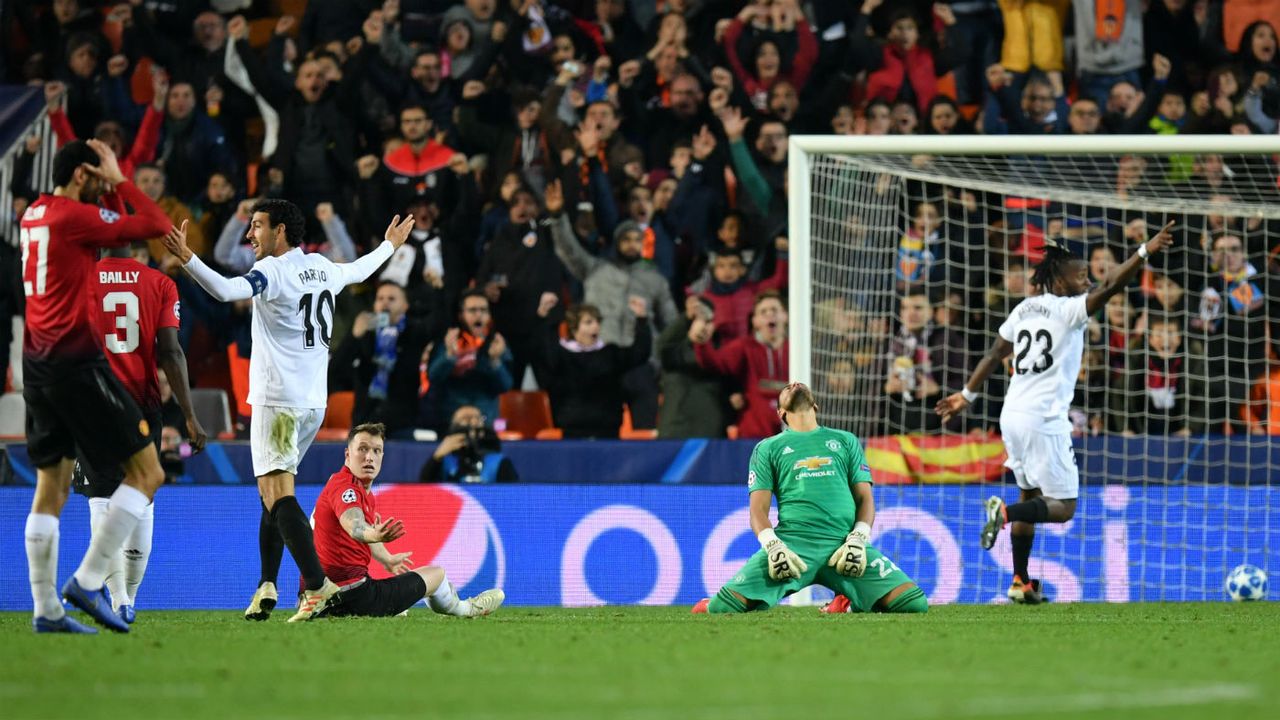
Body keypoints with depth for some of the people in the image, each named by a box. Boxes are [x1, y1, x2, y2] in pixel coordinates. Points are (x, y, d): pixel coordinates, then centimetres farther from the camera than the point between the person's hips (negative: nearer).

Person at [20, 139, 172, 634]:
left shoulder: (34, 215, 13)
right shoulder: (75, 216, -13)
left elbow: (112, 228, 26)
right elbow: (156, 225, -11)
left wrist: (112, 185, 16)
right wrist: (118, 180, -2)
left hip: (38, 364, 9)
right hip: (76, 363, -9)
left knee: (51, 489, 11)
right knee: (147, 473, -3)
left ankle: (46, 610, 7)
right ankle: (87, 583, -9)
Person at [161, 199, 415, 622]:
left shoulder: (272, 272, -11)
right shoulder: (322, 269, 13)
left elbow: (227, 290, -30)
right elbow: (358, 271, 35)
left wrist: (187, 258, -37)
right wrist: (390, 246, 54)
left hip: (278, 402, -9)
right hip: (314, 402, 9)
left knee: (278, 496, -14)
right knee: (273, 491, 18)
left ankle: (317, 585, -26)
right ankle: (267, 586, 17)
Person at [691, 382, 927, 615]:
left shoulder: (846, 441, 25)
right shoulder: (767, 448, 21)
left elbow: (864, 498, 16)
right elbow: (758, 509, 10)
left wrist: (858, 539, -4)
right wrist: (772, 545, -10)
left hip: (843, 541, 2)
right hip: (793, 542, -2)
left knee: (915, 603, -17)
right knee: (723, 607, -25)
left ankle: (851, 601, 13)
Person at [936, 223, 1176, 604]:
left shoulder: (1024, 310, 11)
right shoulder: (1068, 310, -9)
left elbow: (994, 355, 19)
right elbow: (1109, 288, -23)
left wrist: (967, 394, 29)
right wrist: (1144, 252, -27)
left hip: (1012, 416, 8)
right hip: (1044, 420, -8)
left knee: (1031, 496, 18)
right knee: (1062, 507, -3)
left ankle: (1021, 582, 15)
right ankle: (1004, 512, -26)